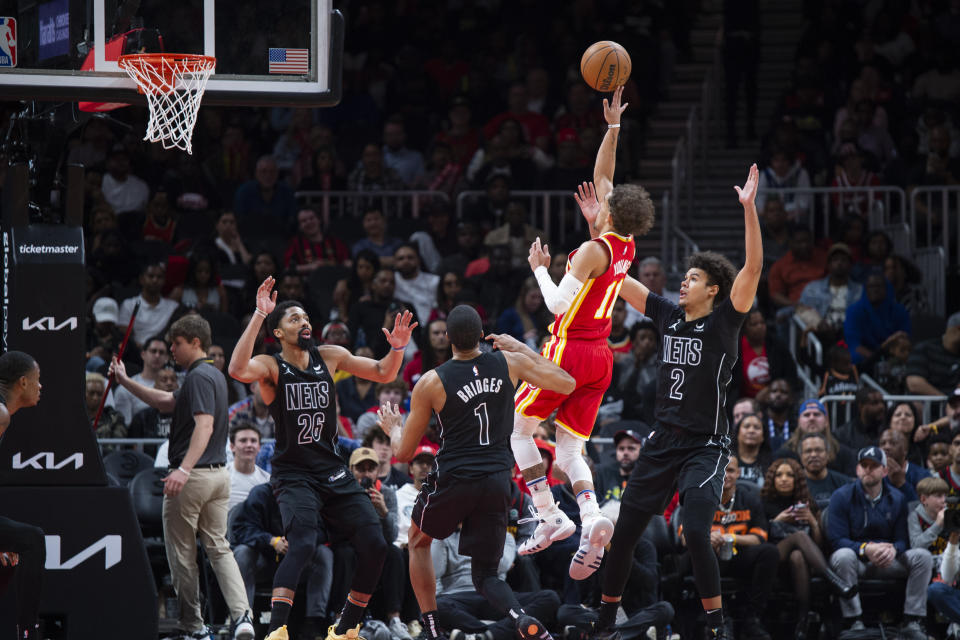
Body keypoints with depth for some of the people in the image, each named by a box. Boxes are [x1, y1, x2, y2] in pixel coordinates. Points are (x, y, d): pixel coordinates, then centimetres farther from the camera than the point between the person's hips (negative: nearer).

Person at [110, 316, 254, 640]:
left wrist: (184, 470, -35)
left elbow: (205, 425, -26)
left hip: (192, 477, -9)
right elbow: (166, 402, 28)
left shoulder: (198, 377, -14)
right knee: (219, 547, 7)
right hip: (219, 474, 9)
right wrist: (126, 382, 27)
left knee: (181, 553, 3)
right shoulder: (214, 376, 16)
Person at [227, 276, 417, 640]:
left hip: (334, 472, 6)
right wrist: (259, 315, -34)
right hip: (293, 475, -6)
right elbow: (238, 370, -31)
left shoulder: (329, 357, 6)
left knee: (374, 546, -1)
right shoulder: (270, 366, -8)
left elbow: (383, 374, 15)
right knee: (303, 544, -29)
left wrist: (397, 348, -7)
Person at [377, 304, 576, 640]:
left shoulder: (431, 383, -5)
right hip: (497, 480, 2)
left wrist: (392, 428, 27)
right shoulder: (509, 363, 0)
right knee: (485, 574, 13)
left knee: (418, 541, 28)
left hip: (453, 479, -2)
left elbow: (404, 452, 3)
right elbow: (567, 384, 13)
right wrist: (523, 349, 20)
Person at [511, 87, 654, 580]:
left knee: (518, 427, 6)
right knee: (569, 449, 9)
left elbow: (559, 303, -17)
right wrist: (612, 127, 15)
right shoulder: (626, 244, 6)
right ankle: (592, 520, -16)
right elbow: (602, 175, 16)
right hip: (600, 356, 8)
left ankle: (549, 516, -3)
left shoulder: (594, 249, -16)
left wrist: (540, 268, -3)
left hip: (569, 349, -8)